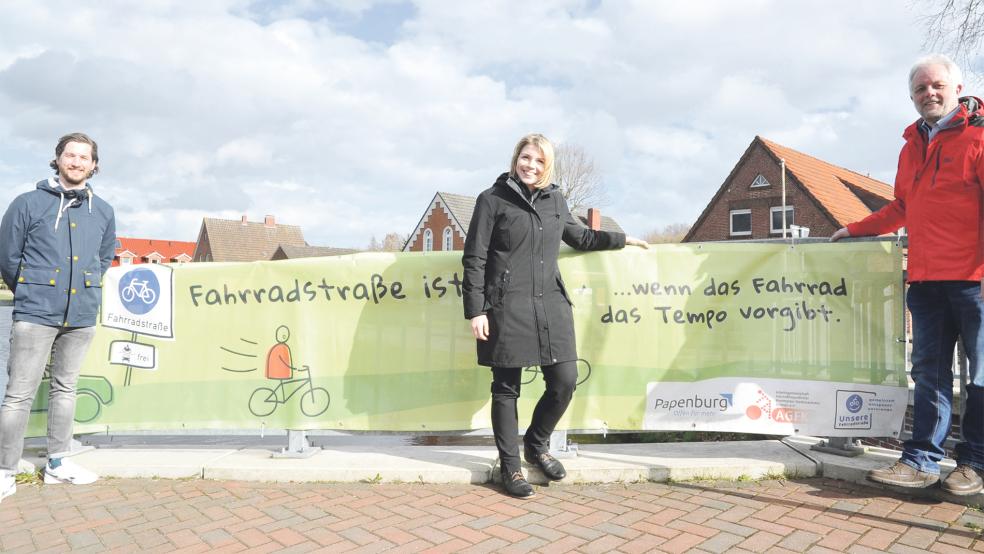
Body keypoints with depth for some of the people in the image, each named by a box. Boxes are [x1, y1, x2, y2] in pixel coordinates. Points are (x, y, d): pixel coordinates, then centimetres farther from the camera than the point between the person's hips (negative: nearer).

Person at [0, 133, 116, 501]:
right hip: (35, 316, -4)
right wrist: (32, 295, 10)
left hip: (81, 317, 4)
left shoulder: (103, 212, 8)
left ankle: (58, 463, 25)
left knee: (65, 388, 14)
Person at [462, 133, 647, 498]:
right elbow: (474, 258, -4)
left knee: (564, 380, 4)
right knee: (507, 387, 4)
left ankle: (536, 445, 29)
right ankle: (510, 465, 20)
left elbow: (579, 237, 31)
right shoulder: (492, 200, -1)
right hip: (507, 307, -5)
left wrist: (621, 239, 31)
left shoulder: (555, 199, 14)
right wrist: (475, 310, -9)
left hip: (551, 304, 5)